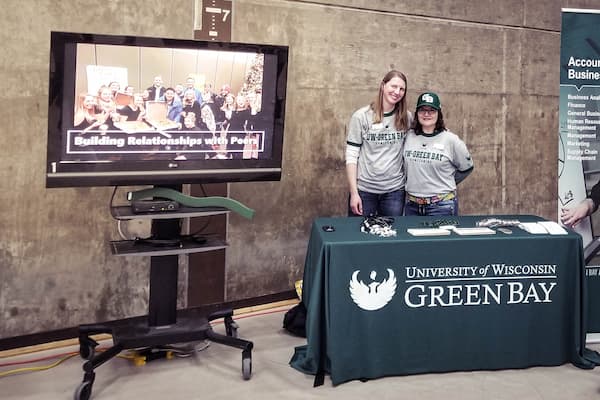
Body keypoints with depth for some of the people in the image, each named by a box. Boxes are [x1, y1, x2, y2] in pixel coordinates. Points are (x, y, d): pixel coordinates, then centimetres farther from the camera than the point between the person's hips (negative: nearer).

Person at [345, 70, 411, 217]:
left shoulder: (406, 118, 3)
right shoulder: (361, 116, -5)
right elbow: (351, 156, -6)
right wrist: (353, 193, -11)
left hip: (395, 189, 2)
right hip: (364, 189, -2)